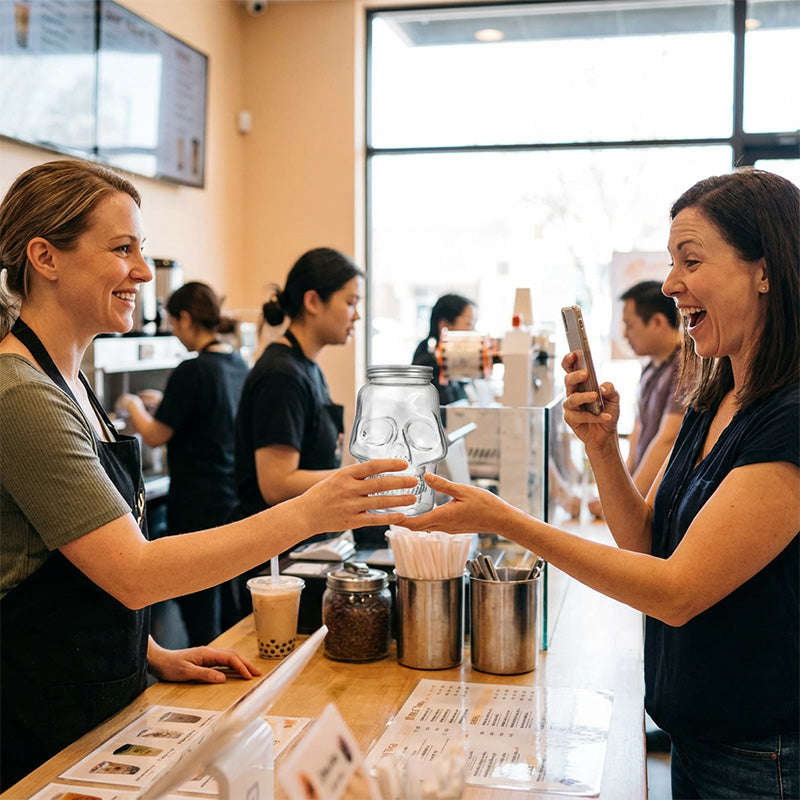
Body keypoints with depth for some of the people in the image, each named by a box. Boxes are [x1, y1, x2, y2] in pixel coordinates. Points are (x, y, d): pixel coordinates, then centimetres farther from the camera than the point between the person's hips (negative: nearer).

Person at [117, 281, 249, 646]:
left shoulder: (192, 372, -18)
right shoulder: (238, 365, 6)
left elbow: (154, 436, -10)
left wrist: (133, 406, 9)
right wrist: (164, 402, 26)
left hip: (198, 508, -8)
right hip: (234, 503, 8)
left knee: (200, 621, 2)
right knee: (232, 616, 17)